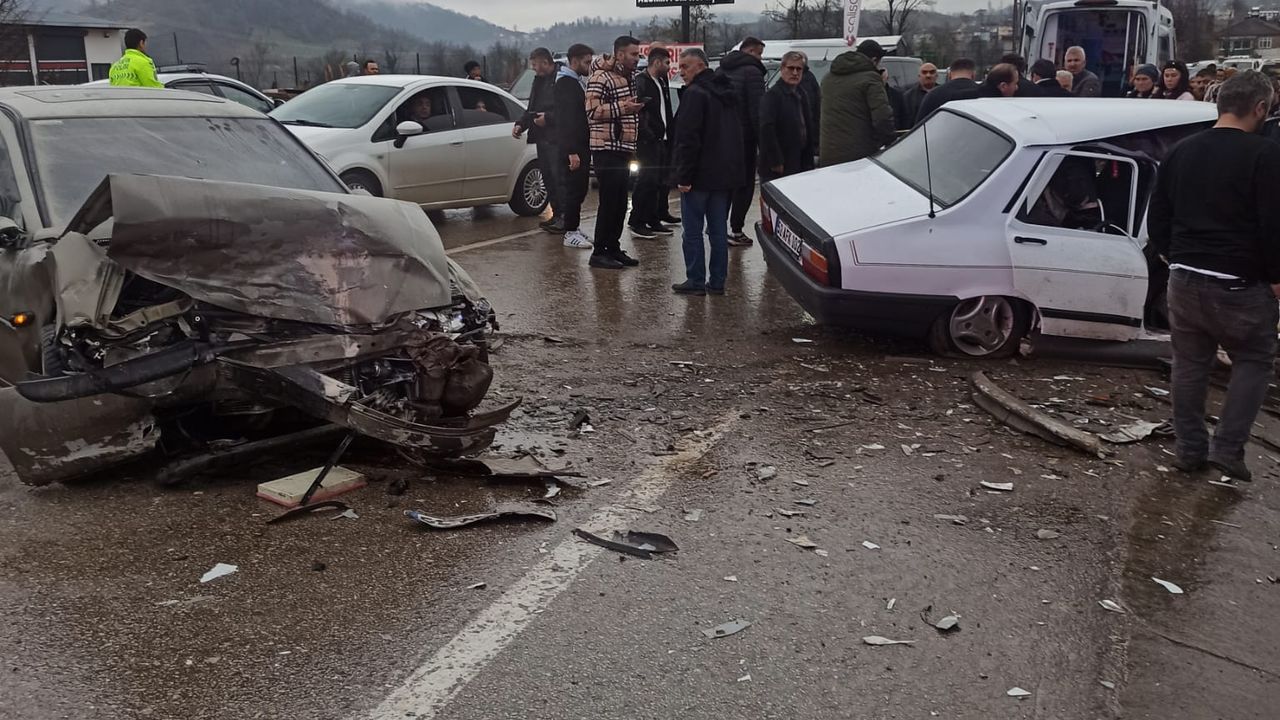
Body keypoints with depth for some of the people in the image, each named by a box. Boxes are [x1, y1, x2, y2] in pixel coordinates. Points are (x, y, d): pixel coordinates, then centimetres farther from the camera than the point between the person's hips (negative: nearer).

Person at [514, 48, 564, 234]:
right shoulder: (538, 80, 18)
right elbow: (531, 108, 23)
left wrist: (548, 118, -18)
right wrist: (520, 124, 9)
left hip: (557, 139, -9)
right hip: (542, 138, 9)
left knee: (559, 178, -8)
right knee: (548, 178, 12)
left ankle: (566, 218, -3)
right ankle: (556, 215, 20)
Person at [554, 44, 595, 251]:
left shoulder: (579, 82, 17)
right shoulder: (565, 84, -13)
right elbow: (565, 121, -20)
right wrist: (571, 152, -25)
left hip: (581, 146, 9)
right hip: (571, 148, -9)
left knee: (579, 189, 13)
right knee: (573, 189, -5)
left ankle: (573, 226, 22)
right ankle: (570, 233, 1)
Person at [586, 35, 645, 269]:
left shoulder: (626, 77, 19)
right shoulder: (601, 77, -11)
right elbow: (592, 110, -20)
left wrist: (633, 108, 17)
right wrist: (622, 108, -23)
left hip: (623, 149, 9)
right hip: (607, 149, -9)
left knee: (620, 203, 11)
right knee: (608, 202, -9)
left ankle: (613, 248, 19)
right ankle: (599, 252, -3)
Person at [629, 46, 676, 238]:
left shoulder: (661, 83, 19)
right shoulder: (641, 82, -9)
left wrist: (669, 137, 13)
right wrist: (649, 135, -22)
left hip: (662, 141, 9)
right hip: (648, 142, -9)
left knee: (661, 183, 9)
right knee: (648, 181, -8)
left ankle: (654, 220, 17)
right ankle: (637, 222, -1)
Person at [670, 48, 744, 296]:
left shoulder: (695, 94, -14)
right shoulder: (729, 92, 14)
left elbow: (688, 139, -20)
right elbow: (738, 134, 20)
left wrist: (684, 175, -18)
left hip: (700, 175, -8)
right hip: (726, 174, 8)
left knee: (693, 231, 1)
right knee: (719, 230, 11)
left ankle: (696, 281, 3)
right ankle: (717, 282, 15)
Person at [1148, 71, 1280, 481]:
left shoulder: (1181, 152, 7)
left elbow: (1157, 217, 13)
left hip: (1184, 279, 5)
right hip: (1240, 284, -5)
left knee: (1190, 364, 14)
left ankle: (1190, 449, 20)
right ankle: (1228, 448, 4)